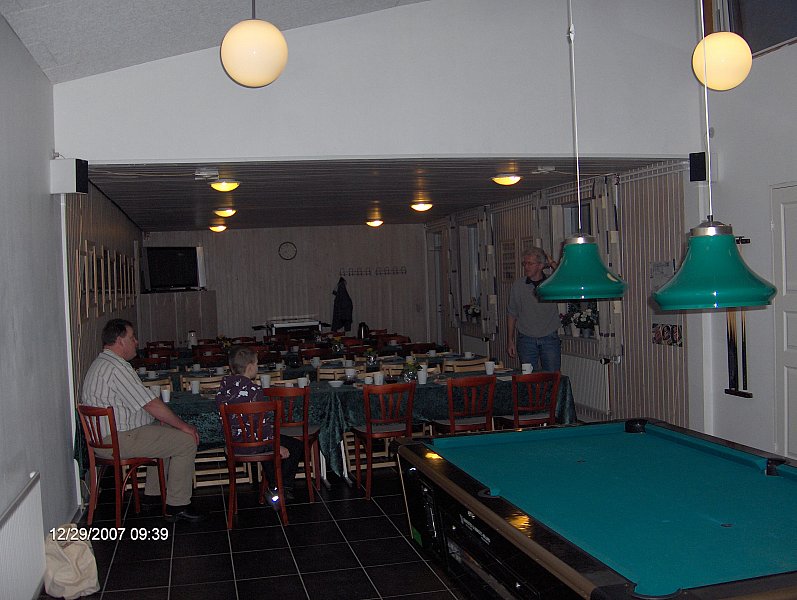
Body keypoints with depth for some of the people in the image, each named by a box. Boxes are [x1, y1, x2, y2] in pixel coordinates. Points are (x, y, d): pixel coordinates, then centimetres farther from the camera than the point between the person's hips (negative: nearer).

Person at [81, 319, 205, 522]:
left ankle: (153, 493, 30)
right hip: (120, 440, -11)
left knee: (165, 431, 28)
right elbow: (152, 404, -22)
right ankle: (176, 506, -4)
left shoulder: (100, 363, 15)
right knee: (187, 441, -10)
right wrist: (183, 425, -12)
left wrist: (160, 418, 13)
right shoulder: (117, 367, -21)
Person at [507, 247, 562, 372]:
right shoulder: (518, 286, 3)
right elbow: (512, 314, 9)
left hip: (550, 339, -1)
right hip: (526, 340, 1)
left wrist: (553, 264, -14)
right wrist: (510, 341, 7)